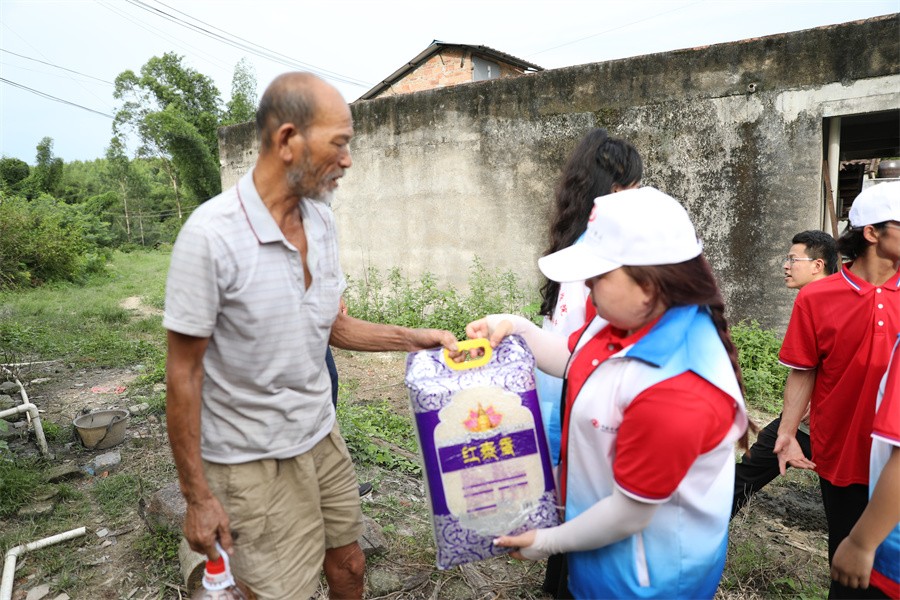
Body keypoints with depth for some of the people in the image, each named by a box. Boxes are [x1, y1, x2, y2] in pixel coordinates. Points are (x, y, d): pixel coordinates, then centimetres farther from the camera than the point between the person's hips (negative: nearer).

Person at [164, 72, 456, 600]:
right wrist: (197, 497, -11)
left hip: (323, 436, 6)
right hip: (254, 460, -6)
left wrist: (412, 338, 0)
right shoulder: (211, 234, -21)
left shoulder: (322, 218, -1)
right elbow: (184, 372, -15)